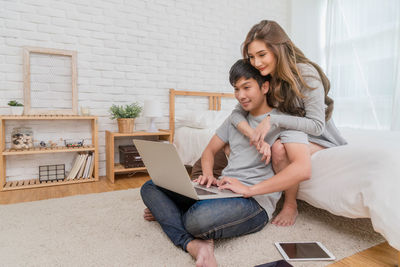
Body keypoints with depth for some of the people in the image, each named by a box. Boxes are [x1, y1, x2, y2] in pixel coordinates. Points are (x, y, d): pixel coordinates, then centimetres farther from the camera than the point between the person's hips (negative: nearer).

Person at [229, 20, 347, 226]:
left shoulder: (305, 73, -22)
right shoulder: (262, 78, -5)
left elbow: (317, 125, -25)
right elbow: (237, 113, -11)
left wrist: (273, 119, -35)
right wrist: (254, 134, -31)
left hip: (319, 139, -5)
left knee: (280, 148, -36)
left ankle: (291, 206, -10)